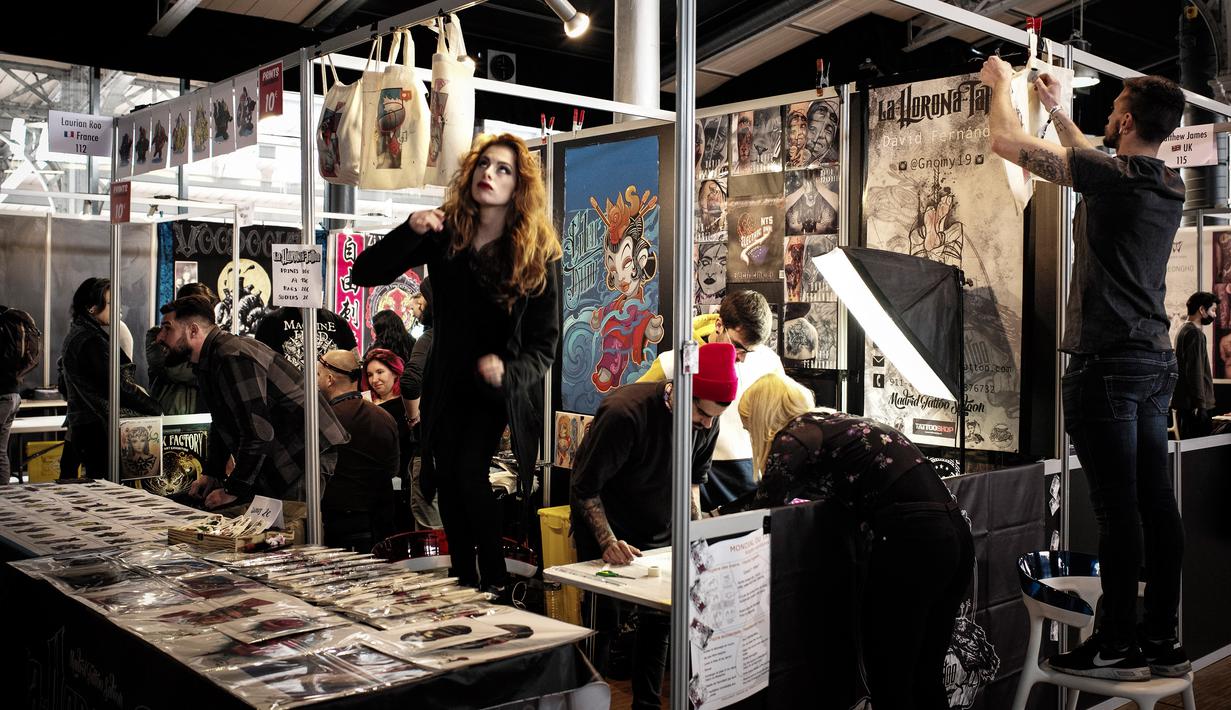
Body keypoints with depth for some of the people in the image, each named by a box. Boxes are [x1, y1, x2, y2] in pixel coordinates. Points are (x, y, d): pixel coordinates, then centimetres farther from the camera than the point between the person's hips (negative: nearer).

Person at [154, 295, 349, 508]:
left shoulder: (233, 358, -21)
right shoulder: (209, 362, 14)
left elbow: (257, 432, -25)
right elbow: (220, 425, 24)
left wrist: (233, 490, -18)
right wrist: (211, 473, 15)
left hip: (303, 456, -10)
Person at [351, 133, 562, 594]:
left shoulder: (539, 252, -12)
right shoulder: (444, 232, -5)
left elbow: (544, 344, -11)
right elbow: (363, 273, -9)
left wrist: (507, 371, -30)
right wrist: (410, 231, -24)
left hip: (504, 389, -4)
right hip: (448, 382, 4)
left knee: (472, 474, -21)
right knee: (449, 484, 9)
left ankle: (498, 585, -6)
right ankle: (465, 585, 27)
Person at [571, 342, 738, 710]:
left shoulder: (708, 421, -10)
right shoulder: (626, 412, -30)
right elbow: (584, 488, -24)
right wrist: (608, 542, -32)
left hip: (660, 533, 5)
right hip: (607, 531, -5)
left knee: (658, 620, 5)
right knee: (603, 619, -3)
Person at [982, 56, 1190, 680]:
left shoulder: (1111, 176, -12)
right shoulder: (1171, 187, 11)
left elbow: (1007, 142, -6)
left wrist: (1001, 83, 13)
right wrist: (1057, 110, 39)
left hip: (1107, 361, -8)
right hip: (1157, 360, 8)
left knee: (1117, 507, -5)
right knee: (1156, 503, 9)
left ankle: (1117, 645, 2)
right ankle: (1161, 640, 16)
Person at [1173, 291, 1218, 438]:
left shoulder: (1183, 330, 17)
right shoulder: (1195, 333, -13)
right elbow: (1195, 372, -20)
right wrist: (1201, 405, -21)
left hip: (1184, 403, 10)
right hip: (1195, 405, -10)